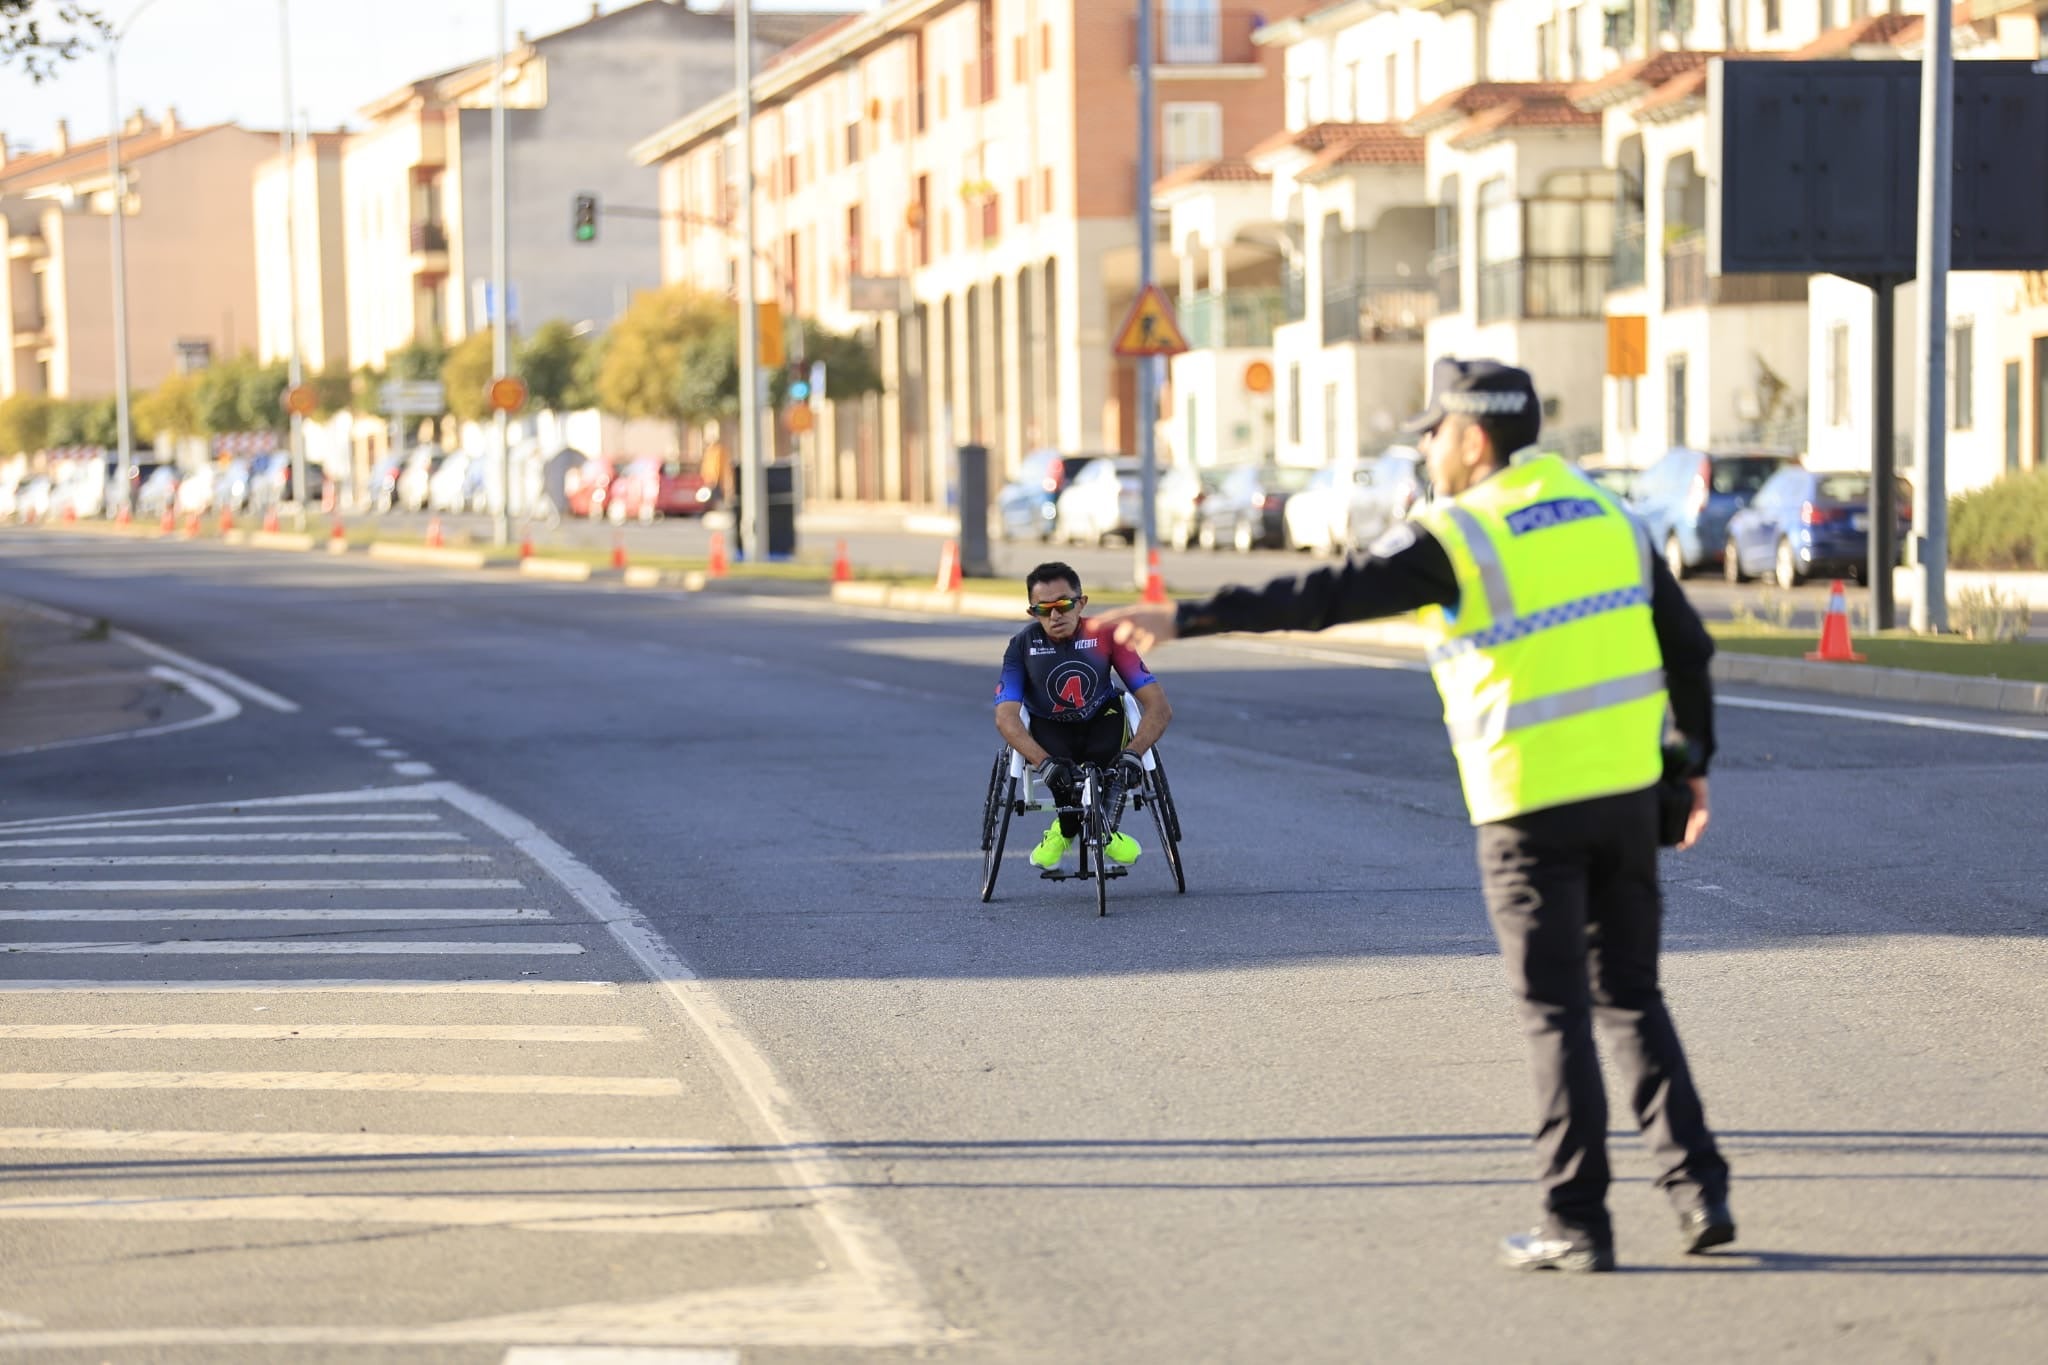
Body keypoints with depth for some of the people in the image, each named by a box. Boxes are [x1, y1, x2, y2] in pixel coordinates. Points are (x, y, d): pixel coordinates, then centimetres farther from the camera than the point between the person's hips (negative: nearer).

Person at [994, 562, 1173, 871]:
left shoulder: (1105, 636, -17)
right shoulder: (1023, 646, -16)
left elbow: (1159, 707, -21)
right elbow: (1006, 717, -27)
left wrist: (1132, 753, -40)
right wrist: (1044, 762, -45)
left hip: (1099, 723, 1)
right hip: (1050, 732, -1)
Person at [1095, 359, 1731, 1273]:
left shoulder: (1453, 541, -10)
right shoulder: (1606, 516, 8)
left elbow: (1315, 600, -17)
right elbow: (1688, 647, 13)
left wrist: (1178, 620, -17)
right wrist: (1694, 762, 24)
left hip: (1529, 810, -5)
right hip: (1628, 789, 5)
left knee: (1555, 1015, 2)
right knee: (1631, 998, 15)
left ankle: (1577, 1224, 4)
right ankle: (1698, 1190, 9)